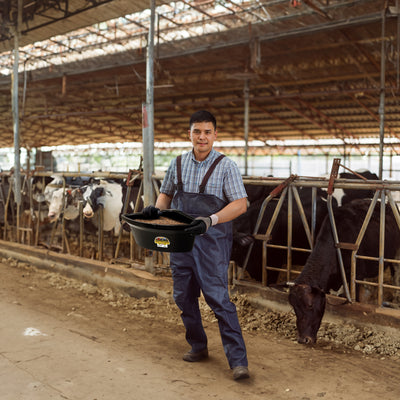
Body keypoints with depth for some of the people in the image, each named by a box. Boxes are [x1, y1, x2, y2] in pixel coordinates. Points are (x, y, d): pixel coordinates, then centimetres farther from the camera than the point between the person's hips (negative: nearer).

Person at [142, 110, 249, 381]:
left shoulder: (226, 166, -6)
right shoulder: (178, 164, 9)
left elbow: (240, 204, -12)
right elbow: (166, 193, 21)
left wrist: (210, 220, -25)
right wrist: (157, 209, -1)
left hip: (212, 242, -5)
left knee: (218, 298, -10)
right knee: (184, 297, 12)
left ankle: (238, 360, -3)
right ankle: (198, 347, 30)